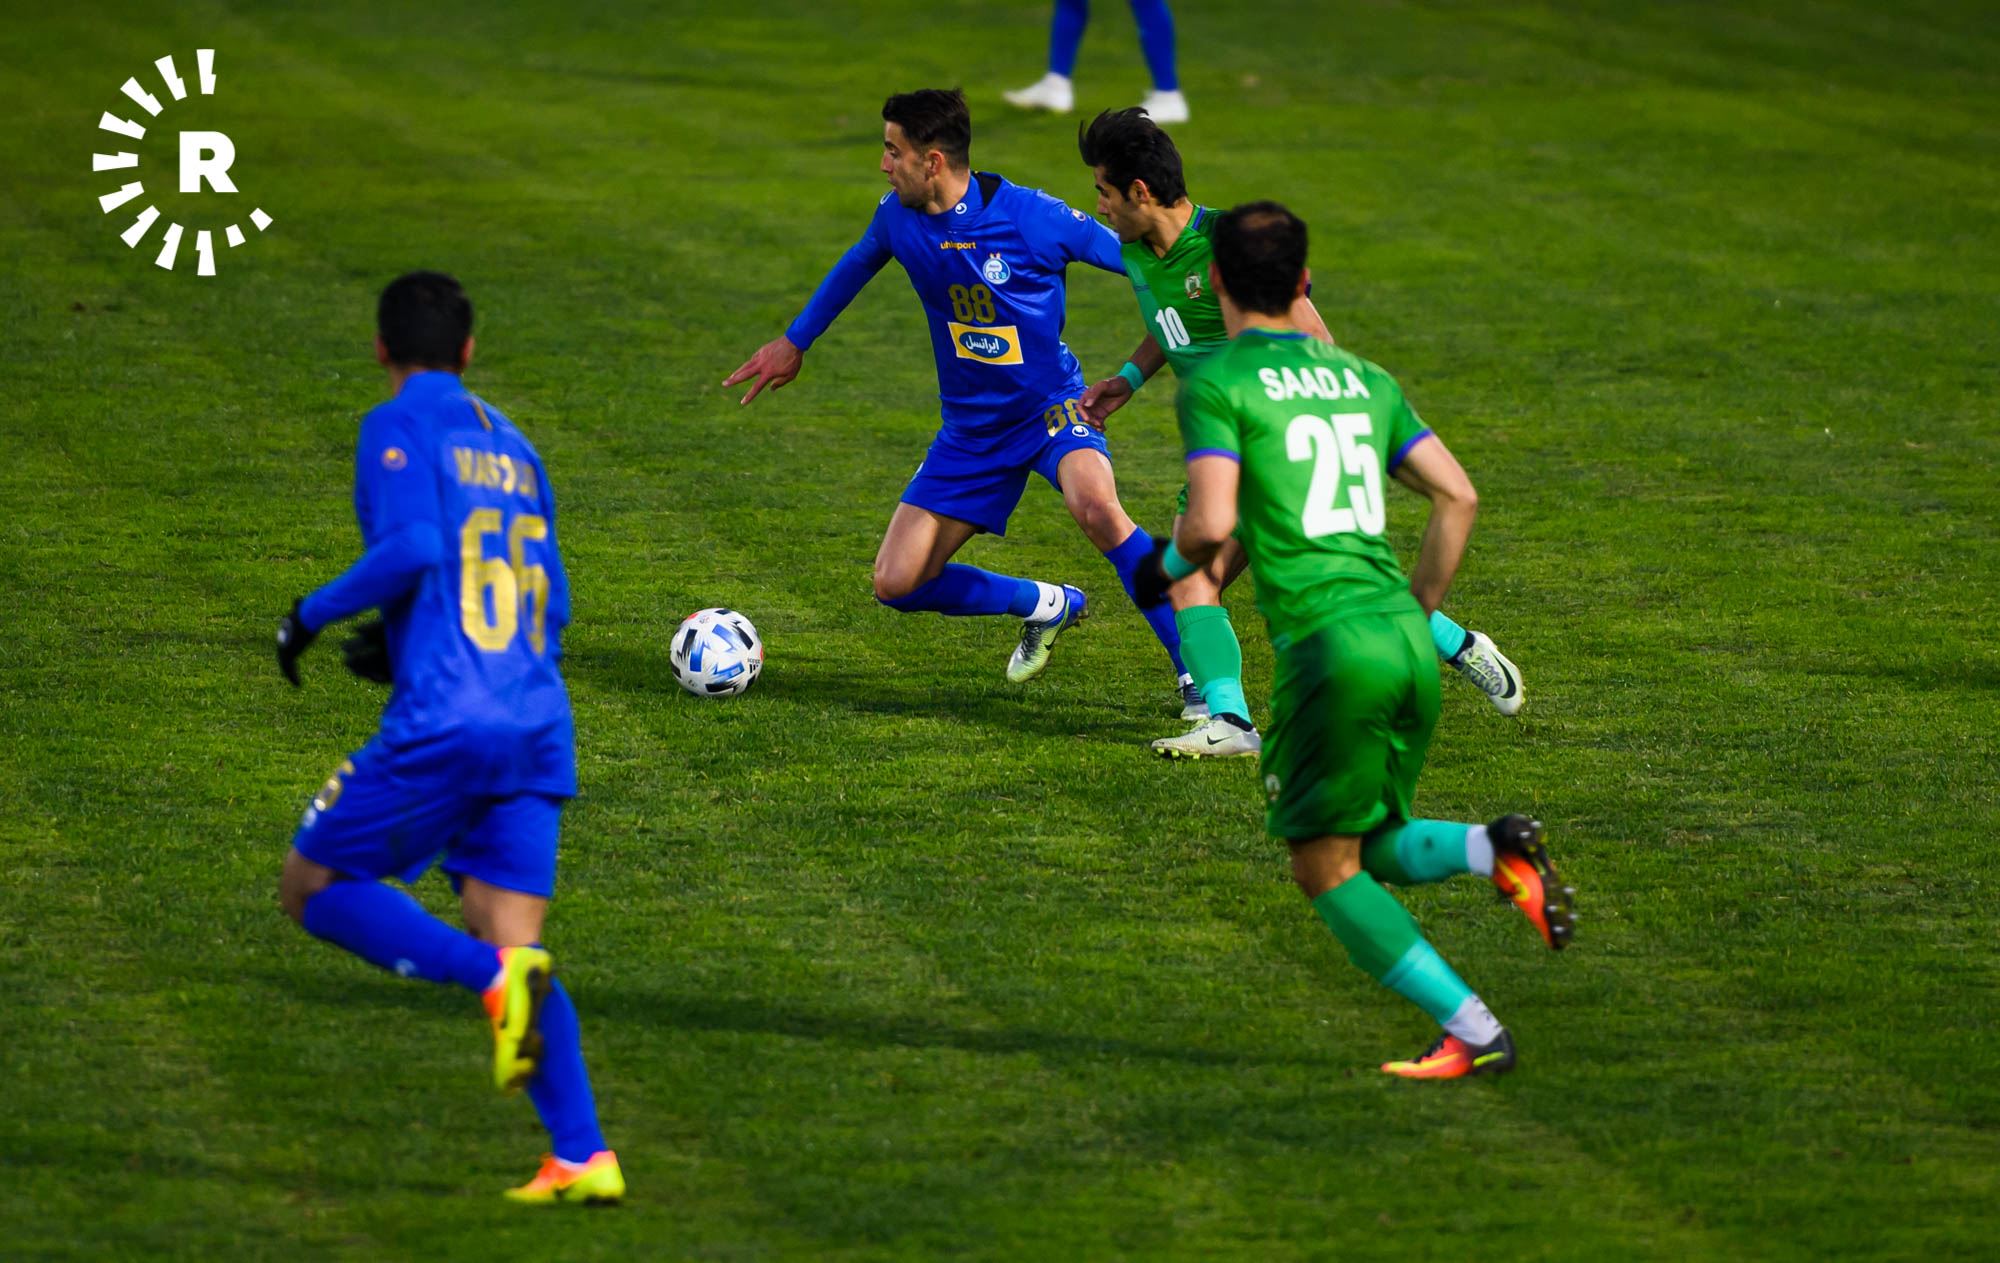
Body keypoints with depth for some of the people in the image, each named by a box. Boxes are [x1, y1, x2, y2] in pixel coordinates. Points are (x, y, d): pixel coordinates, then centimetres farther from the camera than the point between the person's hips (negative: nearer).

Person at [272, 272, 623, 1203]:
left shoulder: (399, 427, 0)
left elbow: (411, 547, -17)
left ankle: (497, 980, -17)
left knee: (312, 888, 6)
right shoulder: (514, 448, 21)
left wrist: (312, 614, -2)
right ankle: (583, 1156, -10)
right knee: (508, 943, 6)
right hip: (538, 721, 7)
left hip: (444, 718, -7)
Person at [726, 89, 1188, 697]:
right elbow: (857, 264, 19)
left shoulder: (1031, 217, -22)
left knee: (1095, 504, -38)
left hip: (1052, 409, -6)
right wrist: (795, 341, 27)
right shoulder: (898, 216, -5)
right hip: (972, 430, 6)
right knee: (897, 584, -2)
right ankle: (1048, 606, 21)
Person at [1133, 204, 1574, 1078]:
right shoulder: (1363, 378, 18)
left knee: (1325, 868, 7)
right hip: (1408, 643, 6)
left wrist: (1170, 563, 10)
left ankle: (1473, 1031, -5)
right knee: (1371, 850, 21)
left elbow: (1212, 522, -12)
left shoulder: (1217, 384, -1)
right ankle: (1495, 851, -10)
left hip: (1327, 641, -6)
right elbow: (1457, 495, 15)